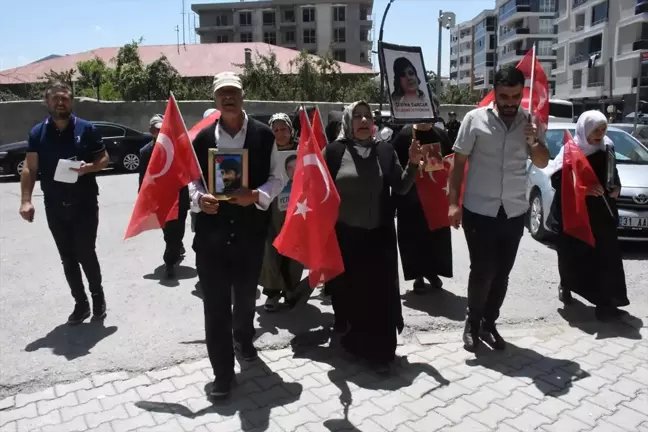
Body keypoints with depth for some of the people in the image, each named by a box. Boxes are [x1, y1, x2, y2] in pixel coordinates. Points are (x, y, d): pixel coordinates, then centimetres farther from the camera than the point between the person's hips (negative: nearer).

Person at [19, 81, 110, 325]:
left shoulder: (86, 129, -3)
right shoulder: (38, 133, 3)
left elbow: (104, 159, 2)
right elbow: (30, 169, -1)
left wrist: (88, 167, -19)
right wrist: (26, 200, -12)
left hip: (84, 204, -3)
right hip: (54, 207, 3)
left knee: (86, 254, -1)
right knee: (68, 258, 9)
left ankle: (97, 297, 22)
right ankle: (80, 303, 22)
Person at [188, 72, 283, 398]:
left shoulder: (263, 135, -1)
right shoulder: (203, 137, 3)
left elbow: (277, 178, 2)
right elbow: (193, 179, 10)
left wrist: (256, 196, -17)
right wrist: (199, 198, -12)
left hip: (251, 230, 0)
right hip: (211, 231, 0)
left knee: (246, 295, 18)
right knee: (215, 303, 0)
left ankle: (243, 339, 49)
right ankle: (223, 372, 15)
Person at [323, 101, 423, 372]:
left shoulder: (385, 151, 4)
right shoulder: (334, 150, -2)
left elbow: (400, 188, 3)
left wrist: (413, 164, -9)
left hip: (379, 234, 1)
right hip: (344, 233, -1)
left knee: (380, 290, 2)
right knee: (347, 289, 12)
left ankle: (378, 349, 16)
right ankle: (351, 337, 36)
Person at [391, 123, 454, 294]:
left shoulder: (441, 134, 8)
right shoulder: (404, 135, -3)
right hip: (411, 195, -3)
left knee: (436, 233, 7)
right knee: (415, 235, 1)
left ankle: (432, 271, 25)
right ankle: (418, 275, 15)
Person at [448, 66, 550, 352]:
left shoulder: (529, 122, 3)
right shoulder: (475, 119, -6)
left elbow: (542, 163, 8)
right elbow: (458, 163, -3)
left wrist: (533, 142, -13)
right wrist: (454, 203, -9)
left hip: (514, 212, 4)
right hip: (479, 210, -3)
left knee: (502, 273, 11)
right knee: (483, 271, -1)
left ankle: (489, 324, 29)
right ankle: (472, 324, 21)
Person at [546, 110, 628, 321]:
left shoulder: (607, 149, 5)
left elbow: (613, 175, 18)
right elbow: (556, 180, -12)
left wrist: (616, 187, -3)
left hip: (600, 214, 3)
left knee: (606, 256, -5)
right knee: (571, 255, 9)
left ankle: (606, 302, -2)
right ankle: (566, 286, 36)